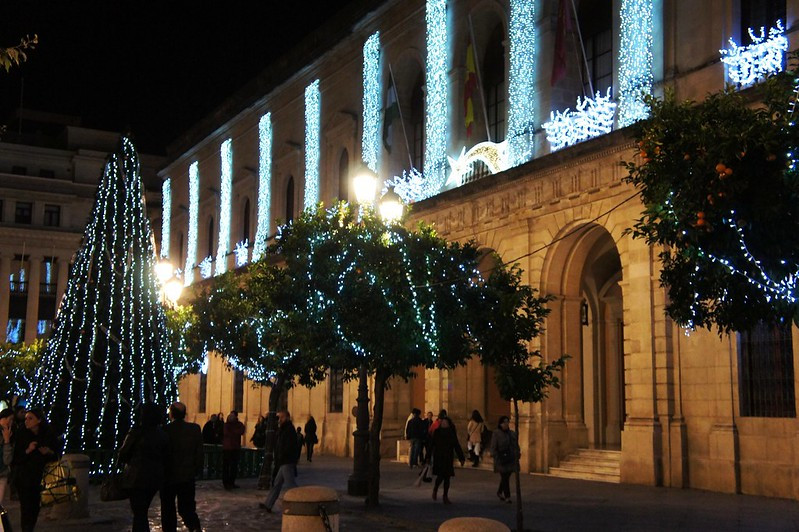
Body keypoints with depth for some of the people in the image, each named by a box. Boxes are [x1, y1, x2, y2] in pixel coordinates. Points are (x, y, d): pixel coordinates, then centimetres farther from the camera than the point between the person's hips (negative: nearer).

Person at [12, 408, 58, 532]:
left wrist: (49, 452, -9)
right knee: (26, 507, -8)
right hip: (24, 478, -2)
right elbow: (15, 458, -8)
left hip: (40, 478, 3)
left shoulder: (48, 435, 2)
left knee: (36, 507, 4)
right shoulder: (21, 435, -5)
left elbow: (55, 457, 11)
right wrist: (27, 451, -22)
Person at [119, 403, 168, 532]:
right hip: (156, 477, 5)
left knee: (139, 513, -1)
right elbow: (164, 457, 8)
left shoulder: (137, 431, -13)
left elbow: (123, 454, -5)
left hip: (137, 477, -5)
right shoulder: (162, 434, 3)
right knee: (143, 511, 20)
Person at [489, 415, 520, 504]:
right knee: (504, 478, -5)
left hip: (510, 459, 5)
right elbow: (493, 447, -7)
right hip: (501, 460, -5)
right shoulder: (496, 434, -5)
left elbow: (516, 446, 17)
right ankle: (507, 496, 1)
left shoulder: (513, 434, 10)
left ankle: (499, 492, 33)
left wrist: (517, 455, 9)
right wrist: (495, 456, -15)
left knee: (506, 477, 12)